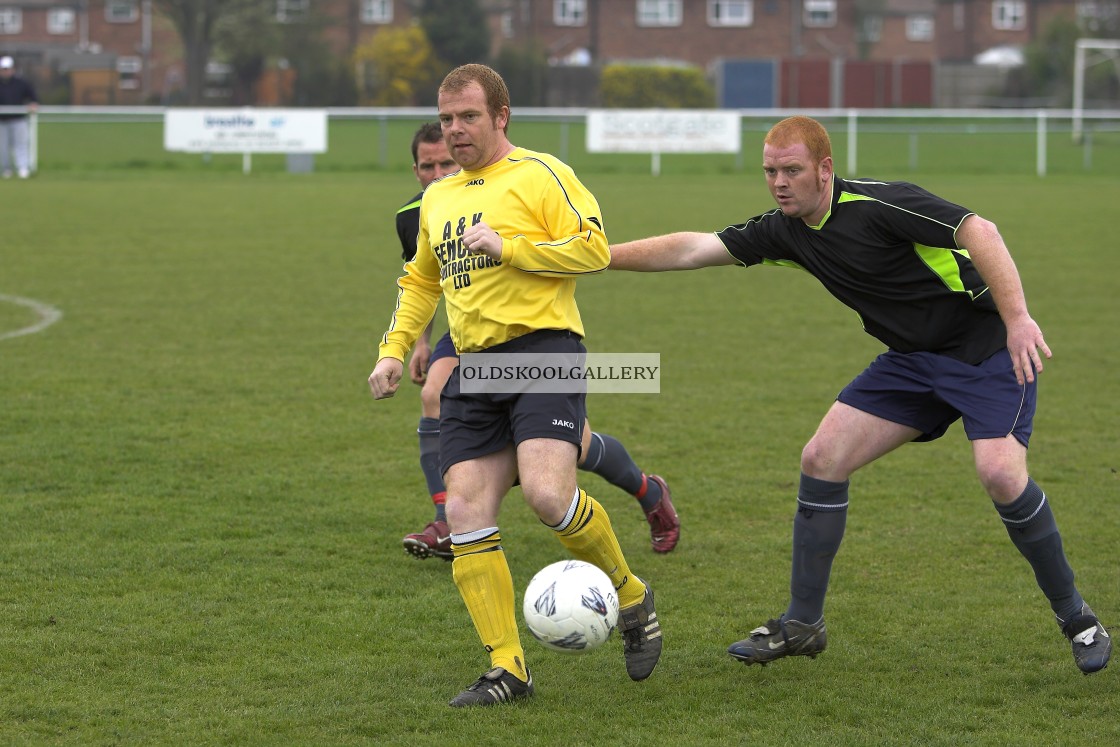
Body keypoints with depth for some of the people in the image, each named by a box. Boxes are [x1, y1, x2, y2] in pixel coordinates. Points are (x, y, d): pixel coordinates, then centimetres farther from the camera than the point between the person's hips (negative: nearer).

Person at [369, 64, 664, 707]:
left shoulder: (541, 174, 0)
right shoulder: (437, 199, 22)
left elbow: (595, 248, -10)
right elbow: (420, 282, 34)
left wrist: (509, 248, -13)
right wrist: (394, 349, 21)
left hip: (544, 348, -7)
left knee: (547, 494, -24)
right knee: (466, 514, -6)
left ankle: (632, 598, 3)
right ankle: (508, 669, 0)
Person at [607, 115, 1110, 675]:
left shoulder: (877, 204, -23)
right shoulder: (784, 232, 1)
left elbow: (978, 231, -30)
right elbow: (690, 250, 6)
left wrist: (1018, 319, -38)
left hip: (988, 349, -8)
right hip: (911, 358, 8)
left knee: (1000, 473, -26)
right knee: (822, 459, -3)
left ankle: (1077, 619, -7)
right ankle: (803, 624, 8)